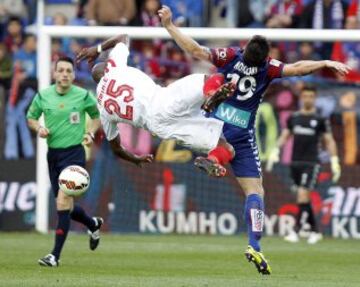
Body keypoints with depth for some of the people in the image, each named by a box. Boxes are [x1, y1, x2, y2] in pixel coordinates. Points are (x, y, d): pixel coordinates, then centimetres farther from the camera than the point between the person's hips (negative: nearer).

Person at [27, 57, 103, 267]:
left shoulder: (83, 96, -5)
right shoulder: (43, 96, 2)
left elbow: (97, 116, 12)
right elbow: (31, 117, 16)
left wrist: (90, 133, -5)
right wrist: (39, 128, -5)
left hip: (74, 153, -4)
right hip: (53, 153, 5)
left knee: (63, 201, -18)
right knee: (65, 206, 13)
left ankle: (55, 255, -16)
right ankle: (94, 224, 45)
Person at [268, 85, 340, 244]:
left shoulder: (320, 119, 0)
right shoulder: (293, 117, 10)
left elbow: (329, 140, 3)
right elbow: (285, 135, 15)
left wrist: (334, 161, -4)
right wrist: (276, 150, -1)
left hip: (311, 163, -4)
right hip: (295, 162, 4)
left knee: (303, 195, -16)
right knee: (304, 198, 9)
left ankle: (296, 231, -18)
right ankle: (314, 231, 21)